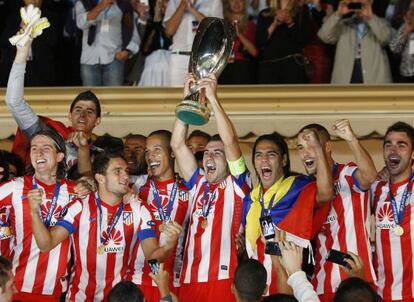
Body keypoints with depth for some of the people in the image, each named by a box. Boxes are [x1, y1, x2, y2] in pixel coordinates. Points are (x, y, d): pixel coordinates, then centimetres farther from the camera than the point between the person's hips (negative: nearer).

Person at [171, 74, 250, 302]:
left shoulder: (237, 185, 5)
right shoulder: (198, 183, 18)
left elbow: (230, 141, -8)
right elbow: (177, 145, 11)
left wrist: (212, 98, -8)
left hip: (224, 280, -5)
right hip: (189, 280, 5)